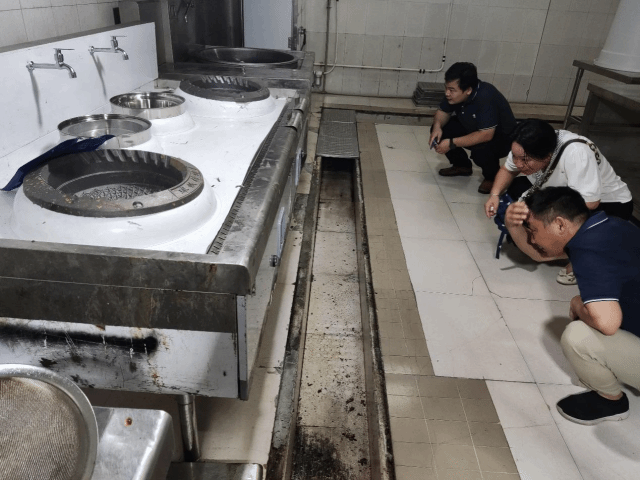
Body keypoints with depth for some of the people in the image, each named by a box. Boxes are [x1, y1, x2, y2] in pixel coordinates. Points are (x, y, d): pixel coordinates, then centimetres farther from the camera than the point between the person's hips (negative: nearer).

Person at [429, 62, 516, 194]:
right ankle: (462, 165, 12)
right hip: (472, 129, 7)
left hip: (501, 138, -7)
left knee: (480, 148, -38)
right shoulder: (455, 93, -17)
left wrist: (452, 143, -41)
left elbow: (486, 135, -43)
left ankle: (492, 176, -4)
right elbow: (443, 111, -2)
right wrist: (437, 126, -25)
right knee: (440, 130, -10)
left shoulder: (486, 98, -37)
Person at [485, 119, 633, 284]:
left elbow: (589, 202, -40)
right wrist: (495, 195, -23)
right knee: (514, 188, -12)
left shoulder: (576, 153, -39)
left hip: (609, 203, -6)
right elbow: (507, 170, -4)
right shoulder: (528, 148, -21)